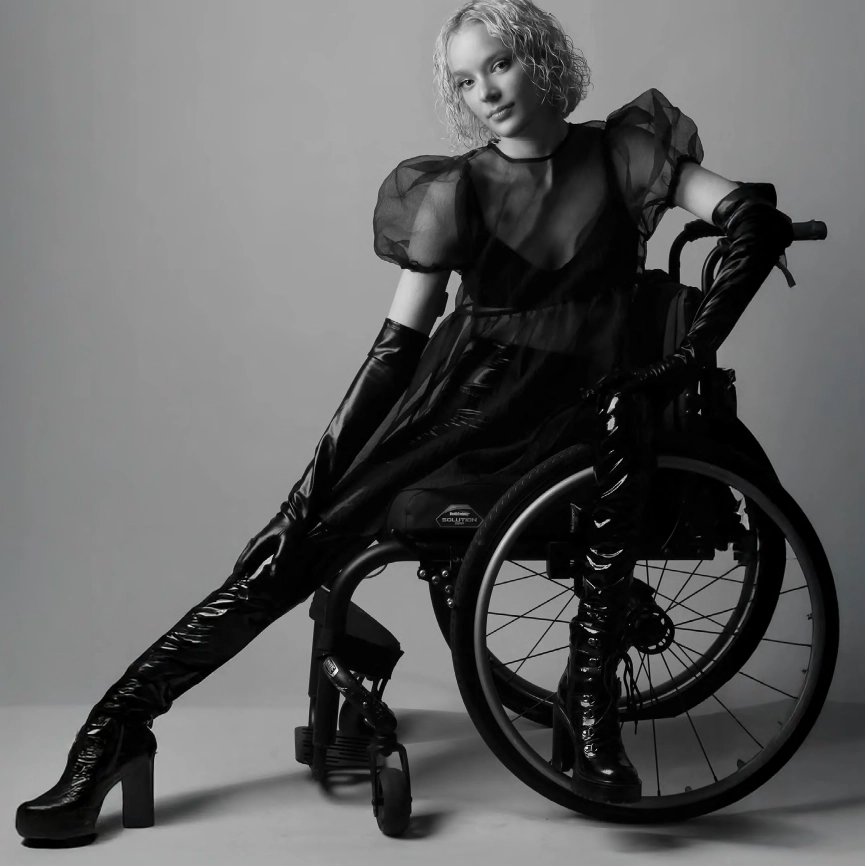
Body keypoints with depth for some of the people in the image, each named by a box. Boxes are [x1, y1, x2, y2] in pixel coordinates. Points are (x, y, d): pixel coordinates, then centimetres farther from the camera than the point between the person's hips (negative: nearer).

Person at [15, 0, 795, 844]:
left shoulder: (619, 154, 0)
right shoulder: (456, 191, 2)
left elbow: (758, 220, -10)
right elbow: (399, 343, 0)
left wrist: (687, 355, -17)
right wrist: (330, 463, -8)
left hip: (570, 408, 0)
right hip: (457, 388, 1)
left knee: (622, 419, -37)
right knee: (297, 541, -14)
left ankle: (589, 704, -30)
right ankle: (119, 723, -6)